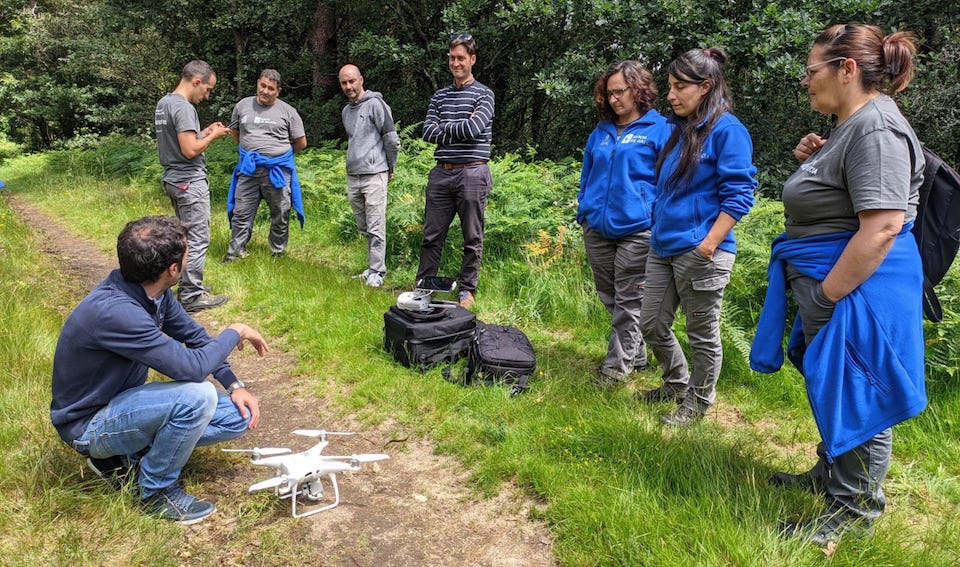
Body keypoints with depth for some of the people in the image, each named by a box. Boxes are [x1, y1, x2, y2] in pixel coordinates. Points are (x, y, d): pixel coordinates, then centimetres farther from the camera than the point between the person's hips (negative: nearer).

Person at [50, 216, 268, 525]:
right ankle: (157, 491, -8)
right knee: (198, 395, -33)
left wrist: (234, 385, -4)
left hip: (124, 400, 8)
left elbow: (193, 334, 6)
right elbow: (192, 367, -35)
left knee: (240, 416, -2)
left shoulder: (151, 290, -8)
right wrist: (235, 332, -18)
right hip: (89, 424, -8)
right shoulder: (114, 311, -34)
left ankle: (129, 454, 8)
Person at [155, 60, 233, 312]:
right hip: (190, 181, -10)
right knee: (198, 240, -5)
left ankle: (187, 286, 26)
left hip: (173, 179, 10)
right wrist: (213, 136, -8)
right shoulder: (183, 107, -18)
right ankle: (192, 296, 0)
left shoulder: (163, 103, 13)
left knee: (186, 236, 18)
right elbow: (190, 150, -23)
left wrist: (205, 131, 13)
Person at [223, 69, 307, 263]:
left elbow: (301, 143, 5)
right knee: (241, 212, 4)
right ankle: (235, 251, 14)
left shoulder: (288, 112, 0)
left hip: (278, 170, -2)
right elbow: (235, 132, 23)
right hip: (248, 169, 2)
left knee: (280, 214, 8)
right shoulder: (243, 106, 7)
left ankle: (278, 252, 23)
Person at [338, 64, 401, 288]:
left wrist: (390, 169, 1)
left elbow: (391, 140, -7)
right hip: (352, 176, 8)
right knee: (364, 228, 12)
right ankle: (374, 266, 21)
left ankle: (376, 272, -2)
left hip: (374, 176, -8)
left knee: (375, 228, -7)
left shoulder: (375, 105, -7)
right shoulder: (346, 111, 17)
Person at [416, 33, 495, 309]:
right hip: (441, 173, 4)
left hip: (472, 174, -4)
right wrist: (460, 126, -8)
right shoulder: (439, 96, 14)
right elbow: (428, 133, 1)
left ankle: (467, 289, 17)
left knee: (472, 238, 4)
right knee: (432, 235, 8)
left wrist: (444, 127, -2)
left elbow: (474, 128, -15)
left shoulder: (483, 94, 1)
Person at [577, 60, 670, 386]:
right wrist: (584, 213, 17)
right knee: (610, 299, 13)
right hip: (597, 228, 6)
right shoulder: (600, 132, 16)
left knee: (628, 301, 0)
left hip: (636, 230, -6)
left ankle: (618, 365, 10)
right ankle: (637, 353, 29)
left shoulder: (659, 129, -1)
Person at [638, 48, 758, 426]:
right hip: (663, 247, 9)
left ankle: (699, 402, 26)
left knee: (703, 334, 8)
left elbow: (739, 193, -15)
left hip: (700, 252, -8)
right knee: (651, 324, 15)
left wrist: (709, 244, -20)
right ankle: (678, 384, 37)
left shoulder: (726, 129, -11)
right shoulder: (679, 128, 13)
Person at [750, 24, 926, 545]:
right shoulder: (853, 124, 13)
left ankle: (854, 507, 17)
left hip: (858, 287, -10)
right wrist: (813, 160, 6)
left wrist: (825, 297, -24)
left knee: (856, 394, 2)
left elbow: (882, 226, -27)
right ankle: (831, 472, 38)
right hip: (830, 283, 10)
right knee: (833, 386, 21)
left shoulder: (876, 127, -20)